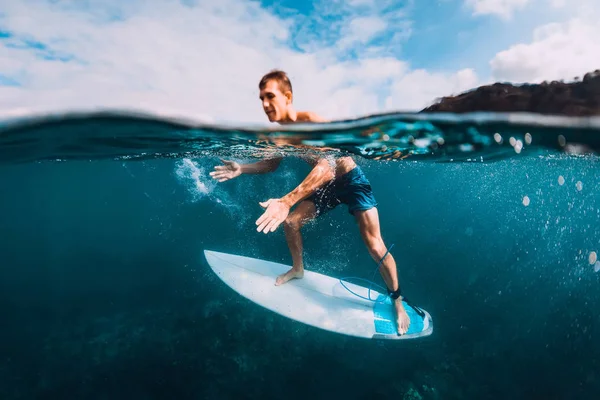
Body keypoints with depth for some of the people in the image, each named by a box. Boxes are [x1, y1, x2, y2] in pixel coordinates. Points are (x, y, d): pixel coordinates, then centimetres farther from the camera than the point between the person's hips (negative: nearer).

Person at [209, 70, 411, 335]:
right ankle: (297, 269, 31)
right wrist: (242, 169, -7)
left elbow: (326, 166, -46)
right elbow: (272, 164, 11)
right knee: (290, 222, 5)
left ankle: (397, 302, 9)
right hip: (326, 185, 7)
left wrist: (287, 201, -57)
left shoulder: (312, 122, -32)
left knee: (375, 247, -13)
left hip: (351, 181, -7)